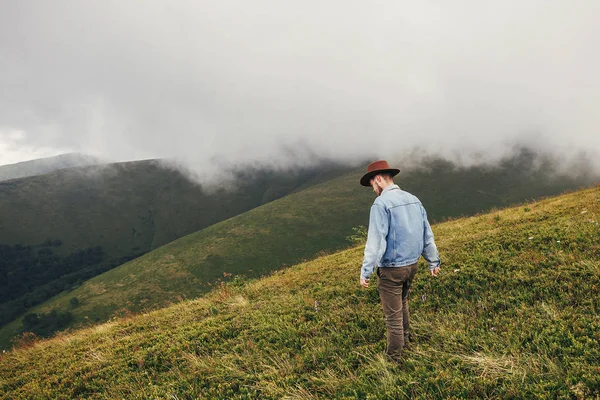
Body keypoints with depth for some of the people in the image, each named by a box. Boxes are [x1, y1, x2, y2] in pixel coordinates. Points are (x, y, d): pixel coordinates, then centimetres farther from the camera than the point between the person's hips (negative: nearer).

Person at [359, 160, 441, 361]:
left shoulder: (381, 203, -19)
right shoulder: (413, 199, 4)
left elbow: (375, 240, -24)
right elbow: (427, 234, 10)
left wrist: (365, 271, -19)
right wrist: (433, 261, 19)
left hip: (391, 268, -8)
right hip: (412, 264, 8)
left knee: (393, 314, 6)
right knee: (402, 303, 29)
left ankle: (394, 356, 20)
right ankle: (404, 339, 48)